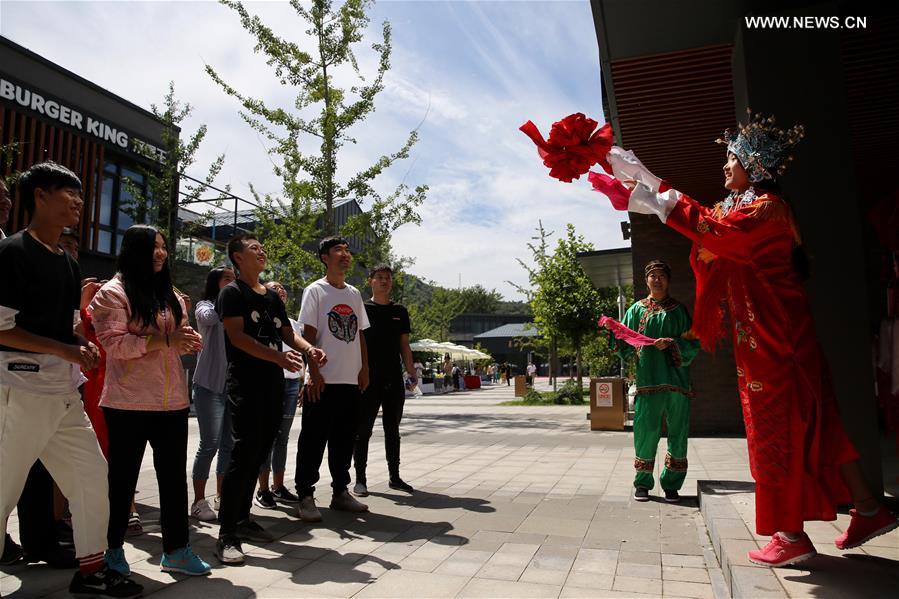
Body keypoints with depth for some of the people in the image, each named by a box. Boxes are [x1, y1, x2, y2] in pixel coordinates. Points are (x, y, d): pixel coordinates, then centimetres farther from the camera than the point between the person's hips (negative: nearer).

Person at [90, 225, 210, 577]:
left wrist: (188, 340, -3)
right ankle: (113, 548, 26)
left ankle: (176, 549, 16)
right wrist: (164, 339, -23)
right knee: (123, 477, 8)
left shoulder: (170, 295, 16)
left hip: (172, 401, 6)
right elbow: (113, 343, -15)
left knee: (174, 476, 8)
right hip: (129, 403, -6)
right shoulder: (113, 292, -4)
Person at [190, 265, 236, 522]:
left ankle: (221, 496, 21)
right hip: (209, 384, -5)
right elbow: (209, 317, -22)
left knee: (229, 444, 9)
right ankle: (199, 501, 8)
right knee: (210, 444, -5)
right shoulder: (205, 306, 1)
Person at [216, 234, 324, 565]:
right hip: (246, 383, -7)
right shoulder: (232, 292, -1)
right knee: (244, 453, -11)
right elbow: (237, 336, -13)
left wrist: (308, 348, -5)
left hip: (274, 383, 7)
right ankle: (227, 535, -4)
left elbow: (288, 332, 17)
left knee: (259, 453, 12)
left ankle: (243, 519, 25)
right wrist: (279, 356, -24)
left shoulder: (273, 296, 21)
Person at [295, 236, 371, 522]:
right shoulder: (315, 291, -3)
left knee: (344, 440, 14)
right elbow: (308, 333, -8)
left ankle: (340, 492, 26)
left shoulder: (354, 294, 14)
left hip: (351, 381, 6)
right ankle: (305, 496, 11)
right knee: (313, 441, 0)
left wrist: (364, 369, 11)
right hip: (323, 381, -6)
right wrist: (314, 372, -14)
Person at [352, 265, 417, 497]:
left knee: (392, 430, 13)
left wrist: (411, 373, 5)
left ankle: (394, 477, 24)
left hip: (394, 380, 4)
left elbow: (404, 346, 14)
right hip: (368, 380, -4)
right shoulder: (362, 310, 1)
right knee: (363, 430, 2)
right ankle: (360, 479, 12)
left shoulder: (400, 312, 12)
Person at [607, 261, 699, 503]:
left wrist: (671, 343, -12)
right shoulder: (637, 309, 11)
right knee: (645, 431, -2)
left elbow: (693, 343, 5)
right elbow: (626, 346, 7)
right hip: (648, 380, -1)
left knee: (678, 433, 4)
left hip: (677, 379, 1)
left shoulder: (679, 310, 11)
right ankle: (643, 483, 12)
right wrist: (616, 332, -12)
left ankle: (671, 484, 18)